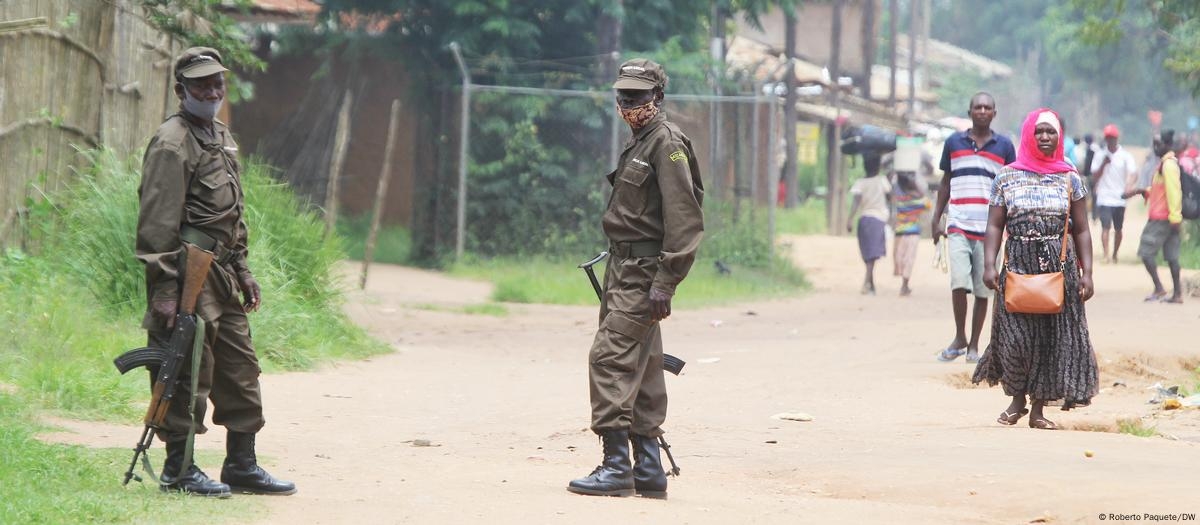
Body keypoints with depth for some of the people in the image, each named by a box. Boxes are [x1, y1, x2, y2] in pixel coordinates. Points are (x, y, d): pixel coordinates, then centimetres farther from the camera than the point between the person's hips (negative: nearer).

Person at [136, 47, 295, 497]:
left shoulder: (222, 137, 17)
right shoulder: (172, 144, -13)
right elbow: (157, 224, -18)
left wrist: (243, 270, 21)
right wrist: (164, 288, -22)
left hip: (222, 278, 9)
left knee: (240, 371, 11)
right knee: (189, 375, -5)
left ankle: (242, 465, 19)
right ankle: (179, 469, 3)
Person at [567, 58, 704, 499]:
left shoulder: (667, 143, -12)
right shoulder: (638, 143, 19)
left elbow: (684, 219, -19)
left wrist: (665, 281, -23)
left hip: (643, 275, -10)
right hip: (625, 271, 10)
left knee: (609, 359, -15)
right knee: (640, 368, 11)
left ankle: (616, 467, -16)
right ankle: (648, 470, 15)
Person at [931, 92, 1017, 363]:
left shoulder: (1004, 146, 7)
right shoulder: (953, 143, 9)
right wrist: (936, 219, 10)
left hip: (989, 228, 0)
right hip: (958, 226, 0)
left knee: (982, 289, 3)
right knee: (959, 282, -14)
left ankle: (973, 345, 13)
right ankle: (959, 338, 3)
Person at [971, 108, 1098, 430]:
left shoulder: (1070, 179, 8)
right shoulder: (1008, 177, 6)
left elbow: (1081, 231, 7)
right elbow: (994, 226, 2)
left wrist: (1086, 273, -2)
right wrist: (989, 265, -11)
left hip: (1060, 268, 1)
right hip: (1018, 266, -1)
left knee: (1053, 338, 0)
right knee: (1016, 335, -9)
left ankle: (1038, 409, 8)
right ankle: (1016, 400, 10)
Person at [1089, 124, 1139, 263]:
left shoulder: (1125, 156, 1)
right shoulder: (1100, 155, 6)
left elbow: (1133, 175, -10)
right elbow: (1094, 177, 4)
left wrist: (1127, 189, -28)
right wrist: (1103, 164, -11)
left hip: (1119, 198, 0)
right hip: (1104, 198, 0)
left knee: (1118, 228, 8)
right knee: (1105, 226, -11)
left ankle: (1115, 255, 21)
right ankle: (1106, 255, -14)